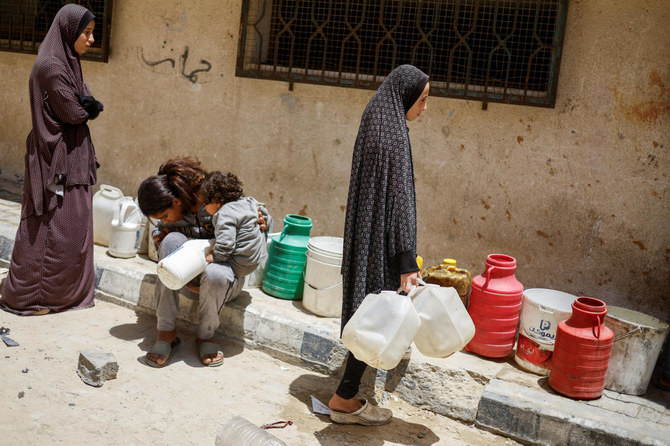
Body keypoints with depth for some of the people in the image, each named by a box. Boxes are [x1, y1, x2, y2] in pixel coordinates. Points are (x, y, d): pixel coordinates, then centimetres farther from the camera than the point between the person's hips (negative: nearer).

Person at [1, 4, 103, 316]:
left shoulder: (68, 63, 12)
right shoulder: (50, 67, -18)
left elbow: (88, 108, 8)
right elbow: (73, 113, -18)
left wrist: (85, 104, -13)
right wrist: (88, 105, 2)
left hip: (71, 157, 9)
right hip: (56, 159, -9)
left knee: (73, 225, 14)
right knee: (50, 229, 0)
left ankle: (68, 290, 25)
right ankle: (26, 296, 13)